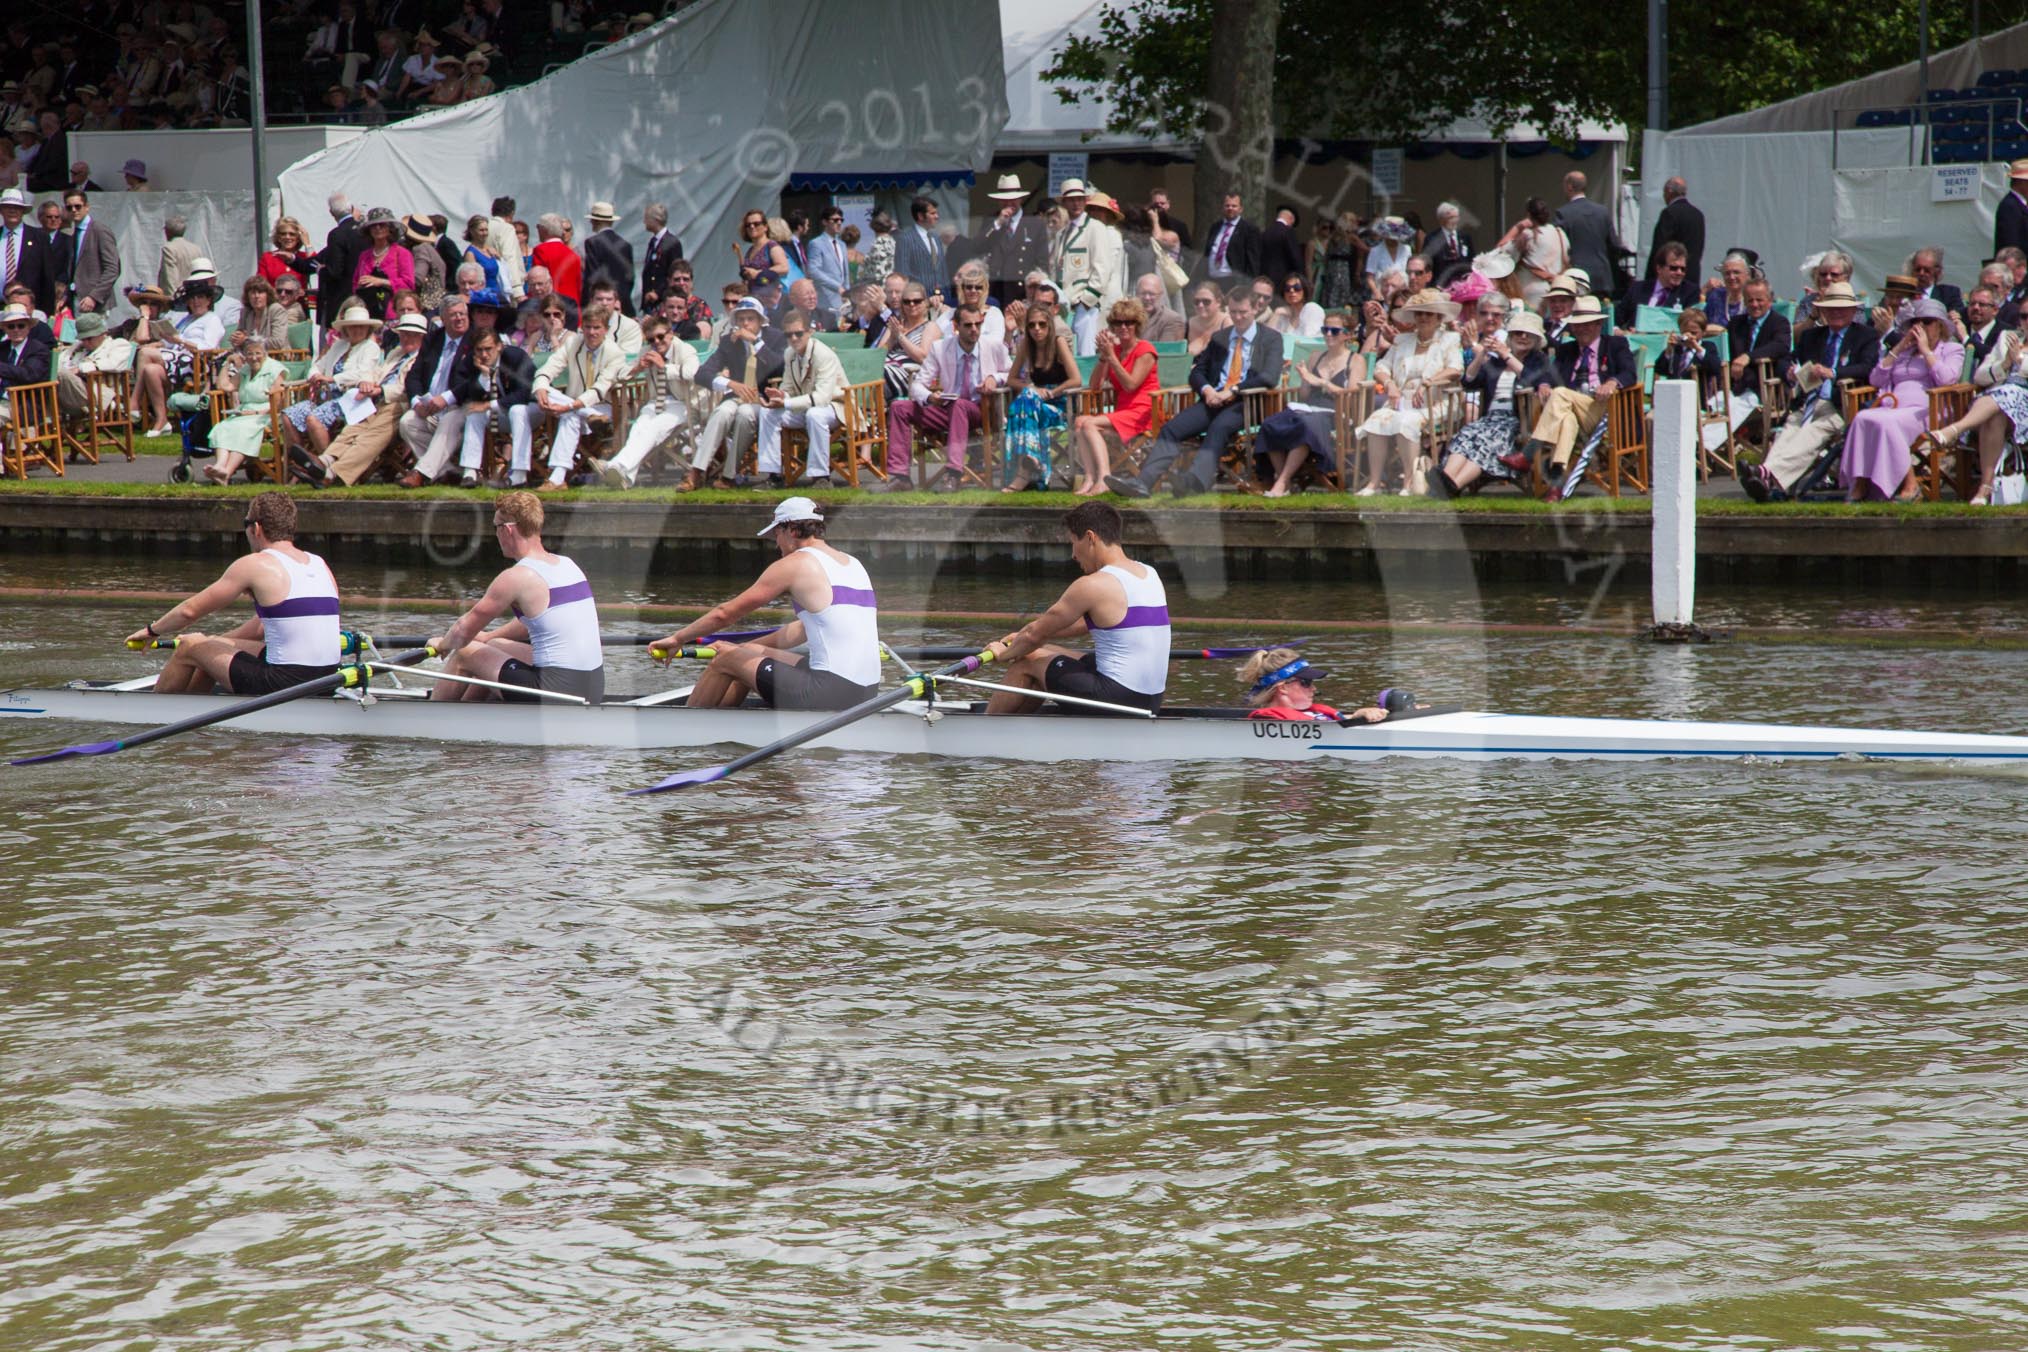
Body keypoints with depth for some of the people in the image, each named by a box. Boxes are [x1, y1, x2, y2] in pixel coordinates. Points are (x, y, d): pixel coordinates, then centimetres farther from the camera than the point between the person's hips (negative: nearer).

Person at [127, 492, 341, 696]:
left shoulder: (255, 565, -9)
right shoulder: (320, 565, 13)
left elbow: (190, 610, -1)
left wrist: (152, 630, 18)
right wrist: (214, 642, 32)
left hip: (283, 683, -8)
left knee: (189, 647, 13)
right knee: (216, 649, 27)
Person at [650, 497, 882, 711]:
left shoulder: (795, 564, -5)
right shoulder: (852, 564, 18)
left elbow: (726, 613, 2)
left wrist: (678, 639, 16)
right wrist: (741, 648, 38)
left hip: (829, 695, -8)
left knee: (726, 659, 10)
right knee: (750, 654, 25)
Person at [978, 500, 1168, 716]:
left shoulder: (1094, 585, -14)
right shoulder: (1150, 575, 11)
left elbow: (1036, 634, -3)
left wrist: (1004, 654, 17)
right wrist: (1023, 637, 27)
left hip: (1114, 700, -8)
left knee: (1029, 661, 12)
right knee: (1046, 654, 25)